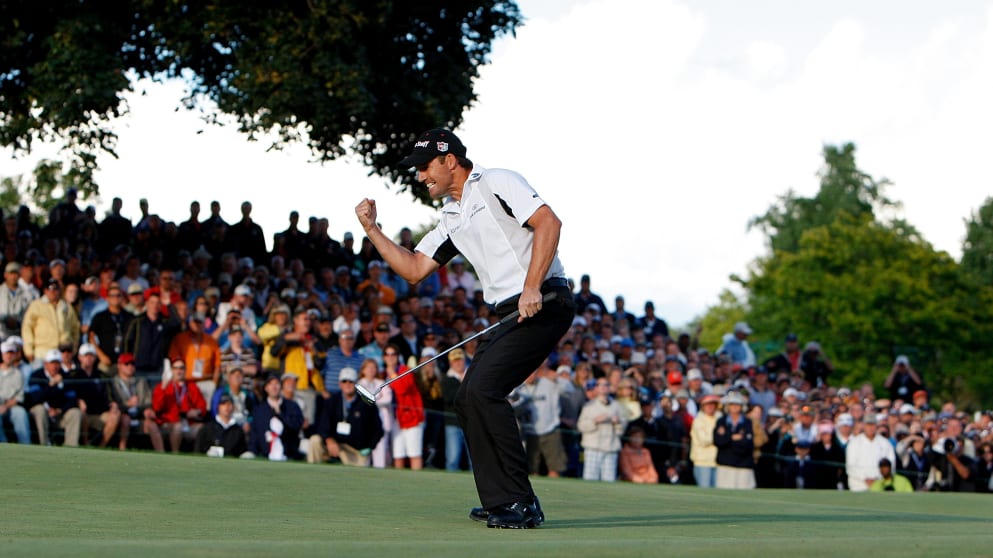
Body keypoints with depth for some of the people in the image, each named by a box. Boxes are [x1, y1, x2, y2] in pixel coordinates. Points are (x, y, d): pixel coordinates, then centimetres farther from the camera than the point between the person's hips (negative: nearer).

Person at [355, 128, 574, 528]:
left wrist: (532, 288, -23)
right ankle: (502, 503, 14)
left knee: (483, 389, -19)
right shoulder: (452, 219, 22)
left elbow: (548, 222, -17)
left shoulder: (496, 184, -4)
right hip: (509, 313, 10)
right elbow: (414, 269, 22)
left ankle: (520, 502, -16)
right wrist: (372, 229, 15)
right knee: (468, 400, 7)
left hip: (545, 303, -10)